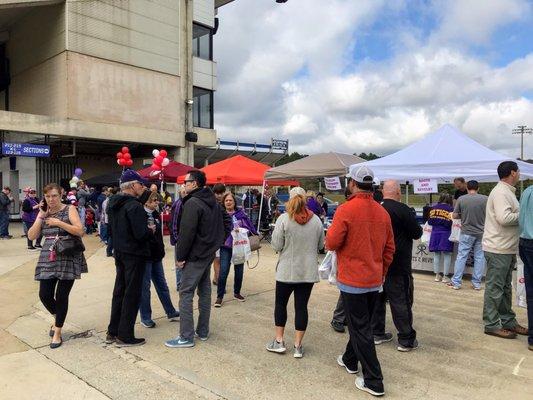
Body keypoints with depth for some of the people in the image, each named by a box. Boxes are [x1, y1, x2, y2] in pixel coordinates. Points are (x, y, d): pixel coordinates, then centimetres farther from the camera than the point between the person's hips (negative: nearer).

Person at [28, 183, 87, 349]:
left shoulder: (69, 209, -3)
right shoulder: (43, 213, 11)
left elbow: (80, 231, -14)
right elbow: (31, 236, 3)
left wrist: (58, 222, -19)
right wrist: (41, 216, -6)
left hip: (68, 259, -4)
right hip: (48, 259, 4)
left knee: (61, 296, -1)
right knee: (44, 295, 0)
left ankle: (57, 333, 17)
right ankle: (57, 318, 33)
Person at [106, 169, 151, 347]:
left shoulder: (113, 204, 8)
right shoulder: (134, 206, -20)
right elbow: (141, 234, -24)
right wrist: (151, 230, -5)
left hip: (119, 253, 9)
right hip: (134, 255, -9)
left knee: (119, 291, 17)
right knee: (132, 294, 1)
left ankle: (112, 332, 26)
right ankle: (124, 336, 9)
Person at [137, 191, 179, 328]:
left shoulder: (156, 215, 10)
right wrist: (149, 231, -25)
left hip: (156, 255, 7)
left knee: (162, 285, 15)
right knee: (144, 287, 4)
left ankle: (171, 312, 25)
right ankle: (145, 317, 17)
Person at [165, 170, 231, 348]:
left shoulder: (192, 203, -17)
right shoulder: (213, 202, 11)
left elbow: (186, 233, -21)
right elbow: (227, 222, 18)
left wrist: (180, 257, -13)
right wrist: (218, 241, 14)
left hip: (195, 256, -9)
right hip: (209, 254, 9)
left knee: (186, 294, -3)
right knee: (205, 291, 15)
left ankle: (186, 337, 1)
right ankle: (203, 331, 25)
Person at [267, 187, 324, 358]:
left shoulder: (284, 218, -12)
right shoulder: (316, 220, -2)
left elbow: (276, 245, -10)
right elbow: (321, 245, 8)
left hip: (287, 271, -2)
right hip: (309, 271, 3)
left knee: (281, 303, 15)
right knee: (301, 306, 9)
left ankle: (279, 341, 21)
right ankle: (298, 345, 16)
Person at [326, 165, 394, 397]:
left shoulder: (346, 210, -19)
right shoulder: (382, 212, 1)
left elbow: (331, 243, -18)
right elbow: (389, 248, 7)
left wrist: (331, 233, 4)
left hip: (352, 280, -6)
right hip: (375, 280, 6)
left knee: (360, 330, 3)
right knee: (361, 323, 21)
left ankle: (373, 382, 9)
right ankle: (350, 360, 41)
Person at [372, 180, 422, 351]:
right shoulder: (403, 210, -17)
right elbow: (417, 233, -9)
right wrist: (413, 220, 10)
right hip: (398, 265, -6)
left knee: (377, 298, 15)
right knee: (401, 301, 2)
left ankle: (377, 333, 24)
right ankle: (406, 340, 11)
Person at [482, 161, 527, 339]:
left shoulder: (507, 191, 17)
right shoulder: (500, 192, -17)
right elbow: (504, 218, -28)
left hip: (506, 249, 11)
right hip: (498, 249, -11)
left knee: (505, 288, 19)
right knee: (494, 288, -2)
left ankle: (508, 321, 30)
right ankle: (492, 324, 6)